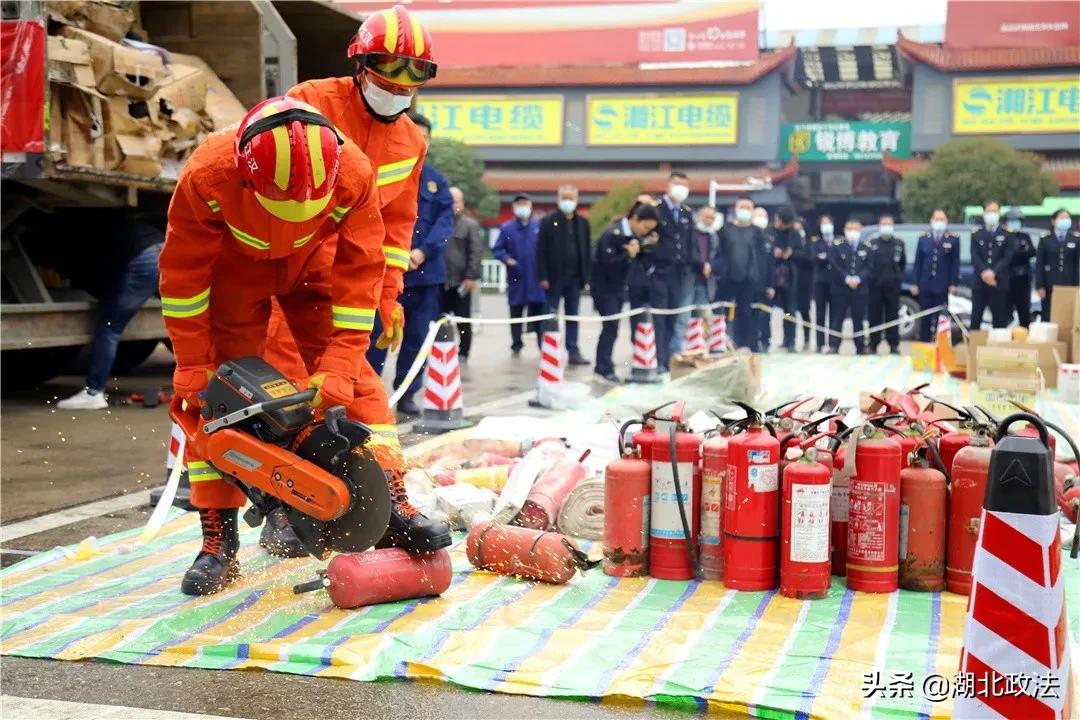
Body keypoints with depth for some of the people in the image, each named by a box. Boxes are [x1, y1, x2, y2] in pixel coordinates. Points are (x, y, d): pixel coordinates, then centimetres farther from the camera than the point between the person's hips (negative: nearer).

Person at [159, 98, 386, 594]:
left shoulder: (353, 174, -35)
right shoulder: (206, 176, -37)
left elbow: (360, 273, -26)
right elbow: (182, 273, -23)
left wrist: (337, 370, -31)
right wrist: (192, 368, -20)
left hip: (312, 261, 1)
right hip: (232, 265, -1)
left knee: (349, 380, -11)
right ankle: (219, 538, -1)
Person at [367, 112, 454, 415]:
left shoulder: (437, 179, 12)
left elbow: (445, 220, 4)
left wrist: (423, 251, -12)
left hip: (426, 271, 4)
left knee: (418, 337, 9)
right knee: (378, 336, -5)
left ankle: (406, 394, 19)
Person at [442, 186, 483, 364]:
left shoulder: (470, 225, 2)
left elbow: (476, 252, -5)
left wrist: (471, 276, -13)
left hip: (461, 281, -3)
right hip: (439, 281, 3)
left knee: (463, 321, 4)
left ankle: (463, 354, 15)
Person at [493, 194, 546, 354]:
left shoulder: (539, 227, 4)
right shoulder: (507, 228, 2)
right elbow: (497, 250, 4)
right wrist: (508, 260, -12)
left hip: (536, 279, 0)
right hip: (516, 279, 0)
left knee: (540, 312, 0)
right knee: (516, 313, 9)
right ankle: (516, 345, 19)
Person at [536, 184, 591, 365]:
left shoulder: (583, 223, 9)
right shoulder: (548, 221, -2)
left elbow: (587, 251, 9)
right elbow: (541, 251, -6)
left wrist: (586, 276, 3)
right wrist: (543, 277, -12)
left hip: (574, 277, 3)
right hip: (554, 277, -3)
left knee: (573, 316, 6)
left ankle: (573, 352, 9)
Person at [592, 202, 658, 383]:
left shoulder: (635, 235, 2)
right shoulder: (612, 234, -20)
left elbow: (636, 260, 9)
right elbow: (608, 263, -24)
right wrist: (628, 254, -29)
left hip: (618, 287, 8)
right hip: (603, 287, -8)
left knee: (612, 328, 8)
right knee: (611, 326, -12)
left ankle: (602, 368, 14)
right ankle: (604, 368, -9)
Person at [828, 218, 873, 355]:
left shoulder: (866, 246, 7)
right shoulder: (837, 245, 3)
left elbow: (869, 267, 3)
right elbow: (834, 265, -4)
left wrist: (858, 278, -12)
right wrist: (847, 279, -13)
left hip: (860, 289, 1)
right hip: (840, 289, -1)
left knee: (858, 319, 5)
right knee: (837, 319, -1)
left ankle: (861, 348, 11)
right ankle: (833, 346, 1)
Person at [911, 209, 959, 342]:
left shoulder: (953, 239, 3)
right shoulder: (923, 239, 10)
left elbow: (955, 263, 1)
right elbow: (918, 262, 9)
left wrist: (953, 284, -6)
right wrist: (916, 283, 4)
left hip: (943, 286, -2)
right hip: (925, 285, 2)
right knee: (925, 319, 6)